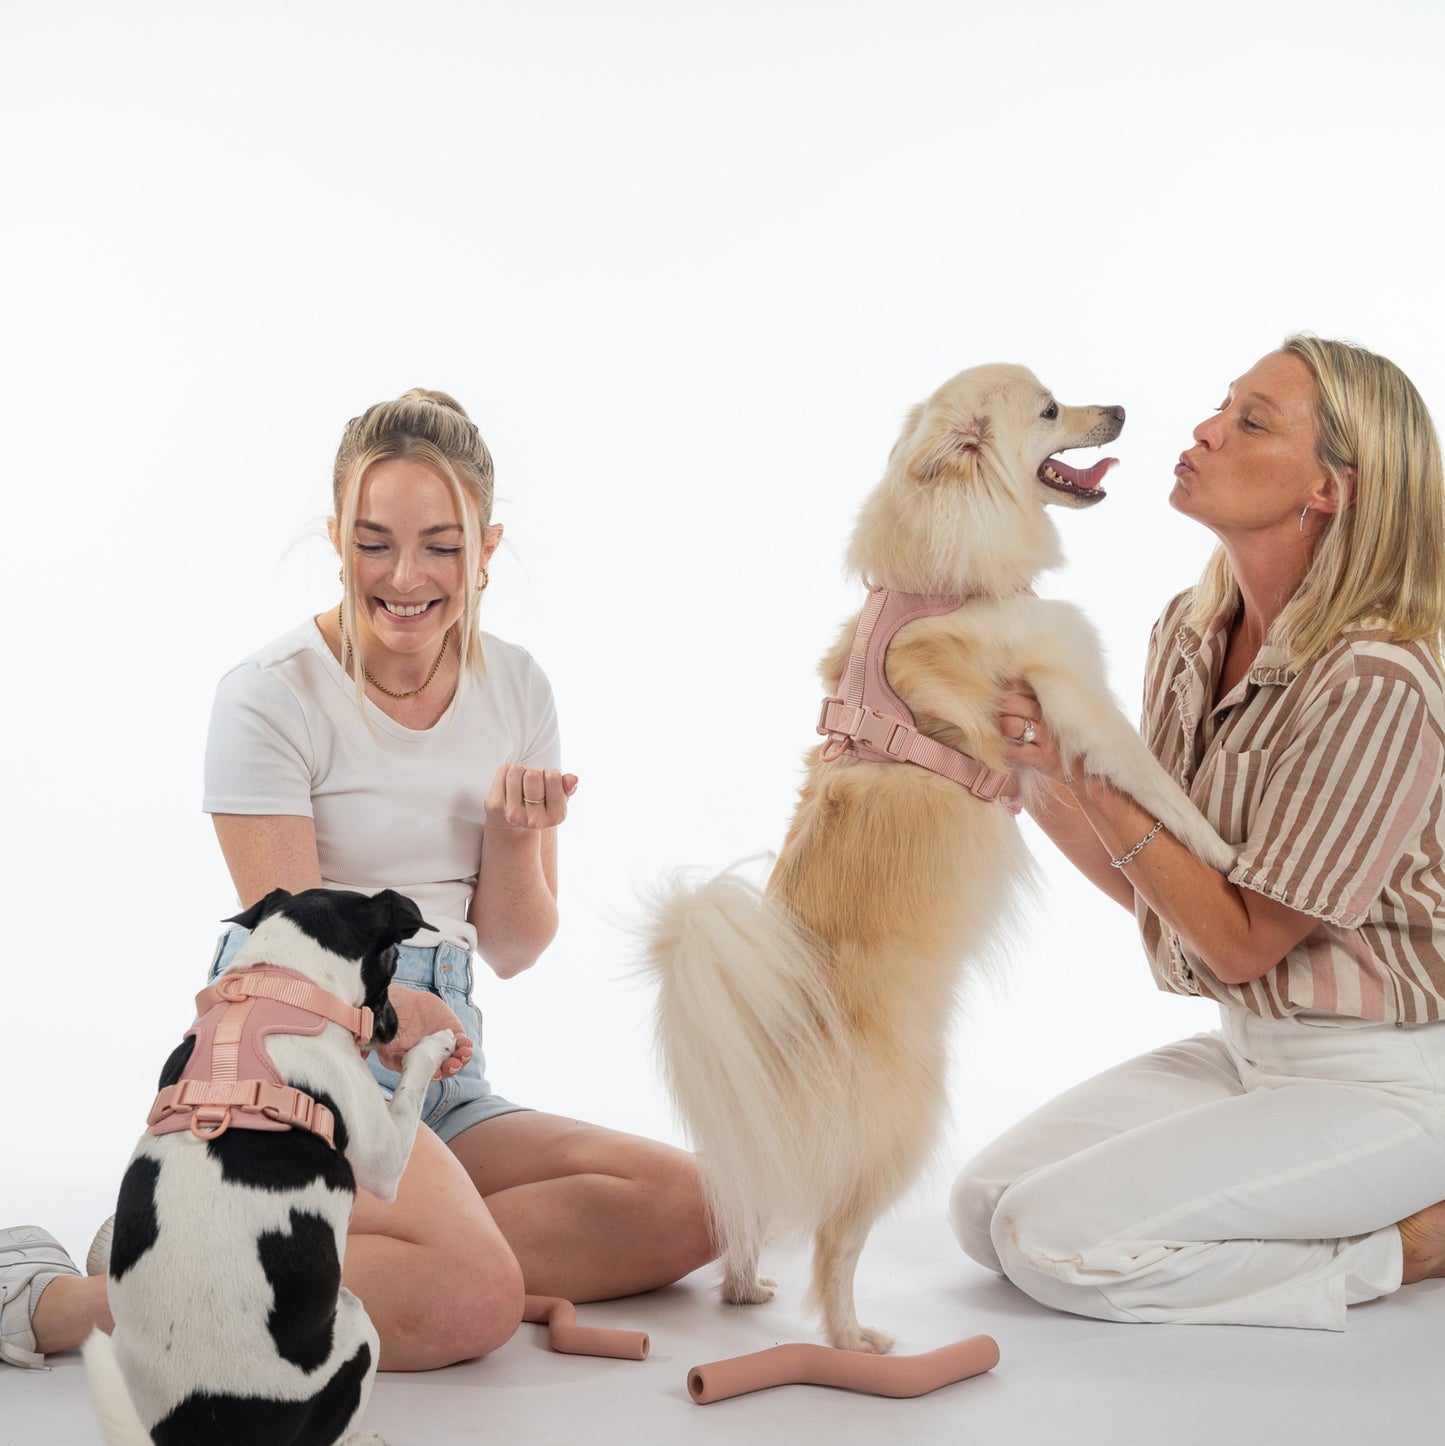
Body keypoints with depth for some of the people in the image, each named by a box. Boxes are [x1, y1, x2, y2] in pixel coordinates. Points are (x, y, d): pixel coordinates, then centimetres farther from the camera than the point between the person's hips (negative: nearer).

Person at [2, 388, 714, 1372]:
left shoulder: (515, 689, 6)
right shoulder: (272, 696, -10)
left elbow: (514, 951, 10)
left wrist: (516, 835, -11)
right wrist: (381, 1005, -35)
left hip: (437, 1050, 7)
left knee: (684, 1207, -14)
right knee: (473, 1296, -32)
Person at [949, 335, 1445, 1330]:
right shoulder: (1191, 632, 1)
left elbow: (1241, 943, -19)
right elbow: (1152, 887, 6)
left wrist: (1087, 770, -24)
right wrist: (1026, 774, -6)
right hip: (1247, 1050, 8)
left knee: (1056, 1239, -17)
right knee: (984, 1210, -1)